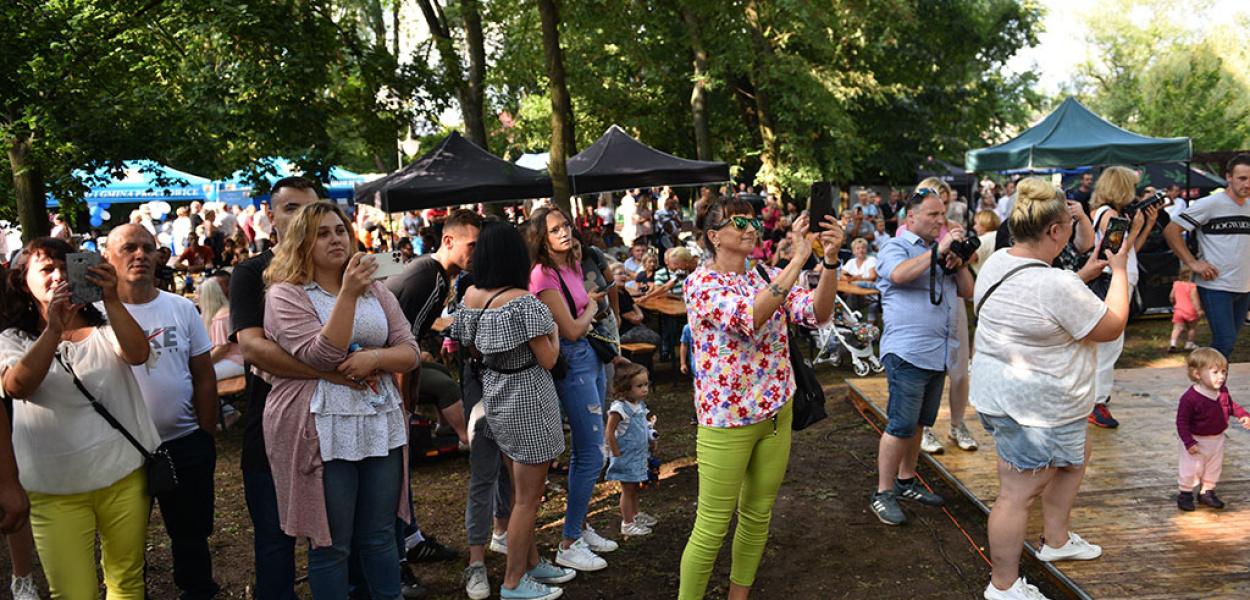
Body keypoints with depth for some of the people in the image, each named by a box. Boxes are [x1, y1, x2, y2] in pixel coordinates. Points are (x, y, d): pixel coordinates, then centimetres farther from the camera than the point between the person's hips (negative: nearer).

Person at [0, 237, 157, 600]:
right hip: (56, 488, -1)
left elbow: (138, 354, -15)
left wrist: (111, 299, -27)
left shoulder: (103, 326, 6)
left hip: (124, 474, 1)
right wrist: (54, 330, -30)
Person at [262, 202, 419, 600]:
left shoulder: (376, 291, 12)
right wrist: (348, 294, -23)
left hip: (381, 428, 5)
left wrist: (375, 358, -14)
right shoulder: (286, 294, -3)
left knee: (379, 537, 14)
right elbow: (321, 357, -15)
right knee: (331, 545, 5)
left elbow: (410, 353, 8)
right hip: (322, 431, -4)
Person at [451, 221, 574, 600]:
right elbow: (548, 359, -16)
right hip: (527, 400, -8)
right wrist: (553, 333, 1)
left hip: (496, 396, 8)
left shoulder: (470, 298, 0)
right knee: (528, 498, 5)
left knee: (520, 492, 21)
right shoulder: (524, 302, -22)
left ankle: (532, 563, 35)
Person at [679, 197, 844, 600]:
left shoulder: (767, 277, 5)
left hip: (776, 415, 6)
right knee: (712, 528, 1)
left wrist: (830, 260, -24)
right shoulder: (702, 283, -13)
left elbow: (817, 313, -9)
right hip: (726, 420, -6)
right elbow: (750, 317, -31)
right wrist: (799, 258, -34)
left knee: (758, 517, 17)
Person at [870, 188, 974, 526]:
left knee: (920, 422, 14)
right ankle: (883, 493, 2)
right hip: (908, 352, -7)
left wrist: (958, 264, -2)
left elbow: (968, 291, 17)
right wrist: (939, 250, -22)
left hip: (940, 353, 7)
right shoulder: (896, 248, -3)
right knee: (901, 425, -7)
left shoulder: (942, 250, 19)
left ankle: (906, 481, 27)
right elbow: (899, 274, -26)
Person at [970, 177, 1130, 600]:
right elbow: (1111, 327, -13)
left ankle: (1056, 541, 44)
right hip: (1033, 411, -10)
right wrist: (1119, 271, -3)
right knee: (1019, 494, 3)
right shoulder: (1056, 286, -29)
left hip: (998, 388, 10)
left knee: (1076, 453, 28)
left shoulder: (997, 262, -1)